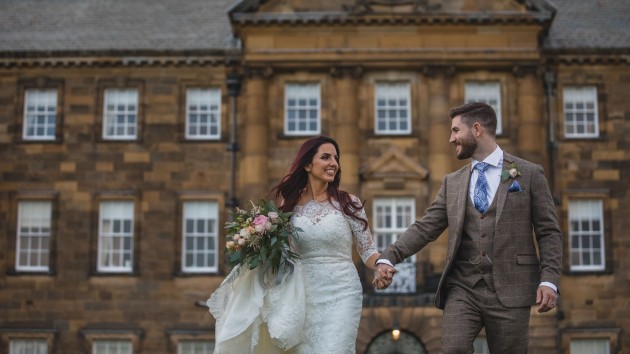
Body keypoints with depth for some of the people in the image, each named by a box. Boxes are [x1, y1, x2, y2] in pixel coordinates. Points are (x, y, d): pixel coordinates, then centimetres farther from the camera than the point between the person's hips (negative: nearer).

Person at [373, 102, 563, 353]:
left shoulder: (529, 174, 4)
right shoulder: (452, 182, 14)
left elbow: (549, 232, 2)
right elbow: (425, 227, 8)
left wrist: (549, 280, -11)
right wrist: (389, 257, -7)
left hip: (509, 289, -2)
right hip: (462, 287, 2)